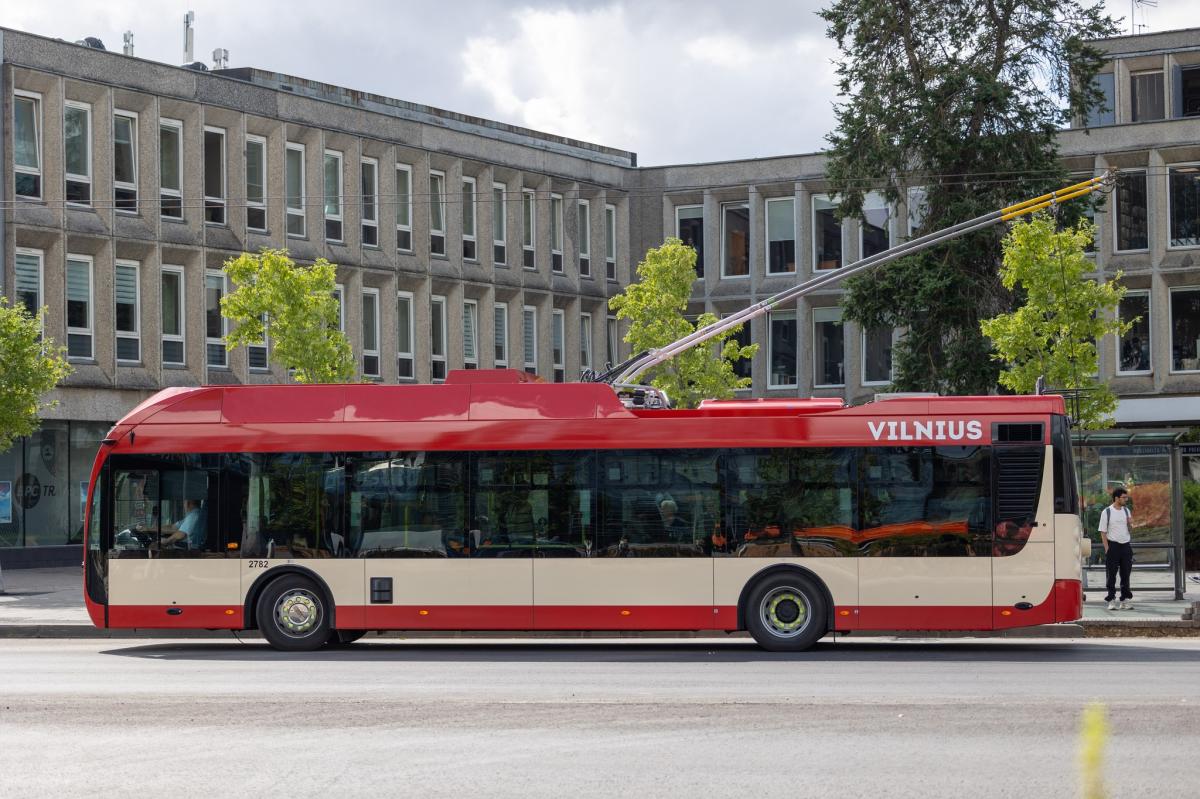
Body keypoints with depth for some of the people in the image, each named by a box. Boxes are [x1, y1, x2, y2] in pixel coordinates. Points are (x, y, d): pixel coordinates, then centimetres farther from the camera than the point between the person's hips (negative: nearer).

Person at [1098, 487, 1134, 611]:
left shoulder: (1126, 511, 10)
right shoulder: (1107, 512, -4)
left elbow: (1129, 529, 17)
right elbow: (1103, 532, -5)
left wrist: (1130, 523, -5)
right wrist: (1107, 549, -12)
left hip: (1126, 545, 5)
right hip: (1113, 545, -5)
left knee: (1125, 574, 7)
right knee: (1112, 575, -1)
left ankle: (1125, 600, 13)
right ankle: (1111, 601, 3)